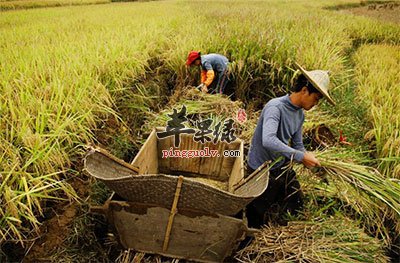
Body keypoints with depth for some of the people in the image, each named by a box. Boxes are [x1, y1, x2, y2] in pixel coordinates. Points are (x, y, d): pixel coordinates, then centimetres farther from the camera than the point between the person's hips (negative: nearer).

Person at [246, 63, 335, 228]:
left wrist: (311, 161, -8)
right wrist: (301, 156, -38)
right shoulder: (275, 107, -26)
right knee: (259, 221, 9)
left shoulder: (300, 114, 1)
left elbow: (297, 145, 9)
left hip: (282, 169, 8)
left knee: (297, 208, 16)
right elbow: (268, 141, -42)